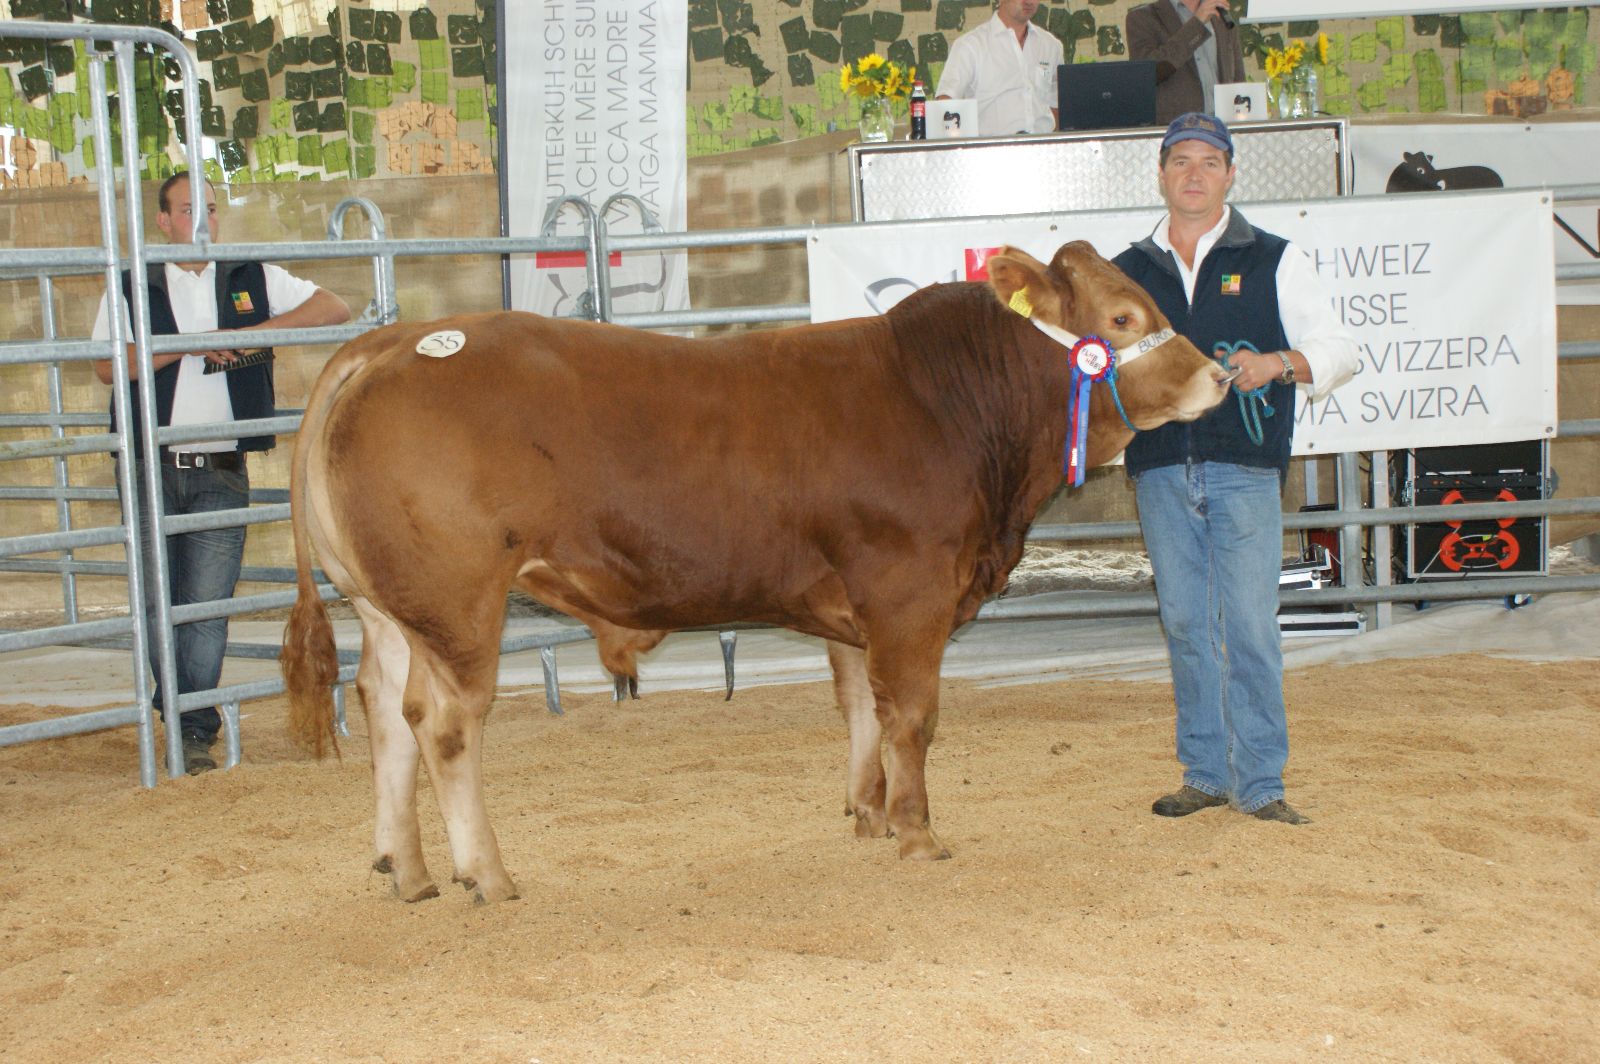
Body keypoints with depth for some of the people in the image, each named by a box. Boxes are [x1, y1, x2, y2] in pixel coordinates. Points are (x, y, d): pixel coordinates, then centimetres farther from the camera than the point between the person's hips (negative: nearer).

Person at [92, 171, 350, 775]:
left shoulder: (253, 280, 10)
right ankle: (177, 714, 17)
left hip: (221, 473, 0)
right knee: (157, 600, 3)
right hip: (152, 470, 0)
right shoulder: (131, 286, 6)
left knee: (208, 605, -3)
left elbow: (335, 309, 5)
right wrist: (190, 343, -14)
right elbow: (107, 367, -7)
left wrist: (260, 332, -7)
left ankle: (196, 732, 2)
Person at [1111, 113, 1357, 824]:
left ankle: (1260, 783, 2)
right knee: (1185, 624, 6)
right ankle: (1205, 773, 16)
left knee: (1249, 625, -5)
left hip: (1245, 469, -3)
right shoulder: (1127, 273, 15)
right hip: (1159, 468, 3)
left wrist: (1278, 362, -14)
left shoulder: (1273, 261, 8)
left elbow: (1337, 350, 5)